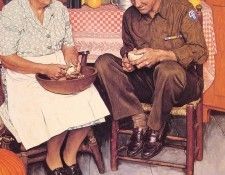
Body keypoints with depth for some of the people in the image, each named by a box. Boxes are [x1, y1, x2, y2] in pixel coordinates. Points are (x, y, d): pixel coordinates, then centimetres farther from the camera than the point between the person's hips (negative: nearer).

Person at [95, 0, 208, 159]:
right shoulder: (130, 15, 4)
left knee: (168, 69, -40)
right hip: (144, 79, 5)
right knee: (103, 62, -14)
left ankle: (156, 129, -14)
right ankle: (139, 121, -16)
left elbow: (200, 52, -16)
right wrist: (128, 58, -4)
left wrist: (160, 55, -26)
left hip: (182, 82, -5)